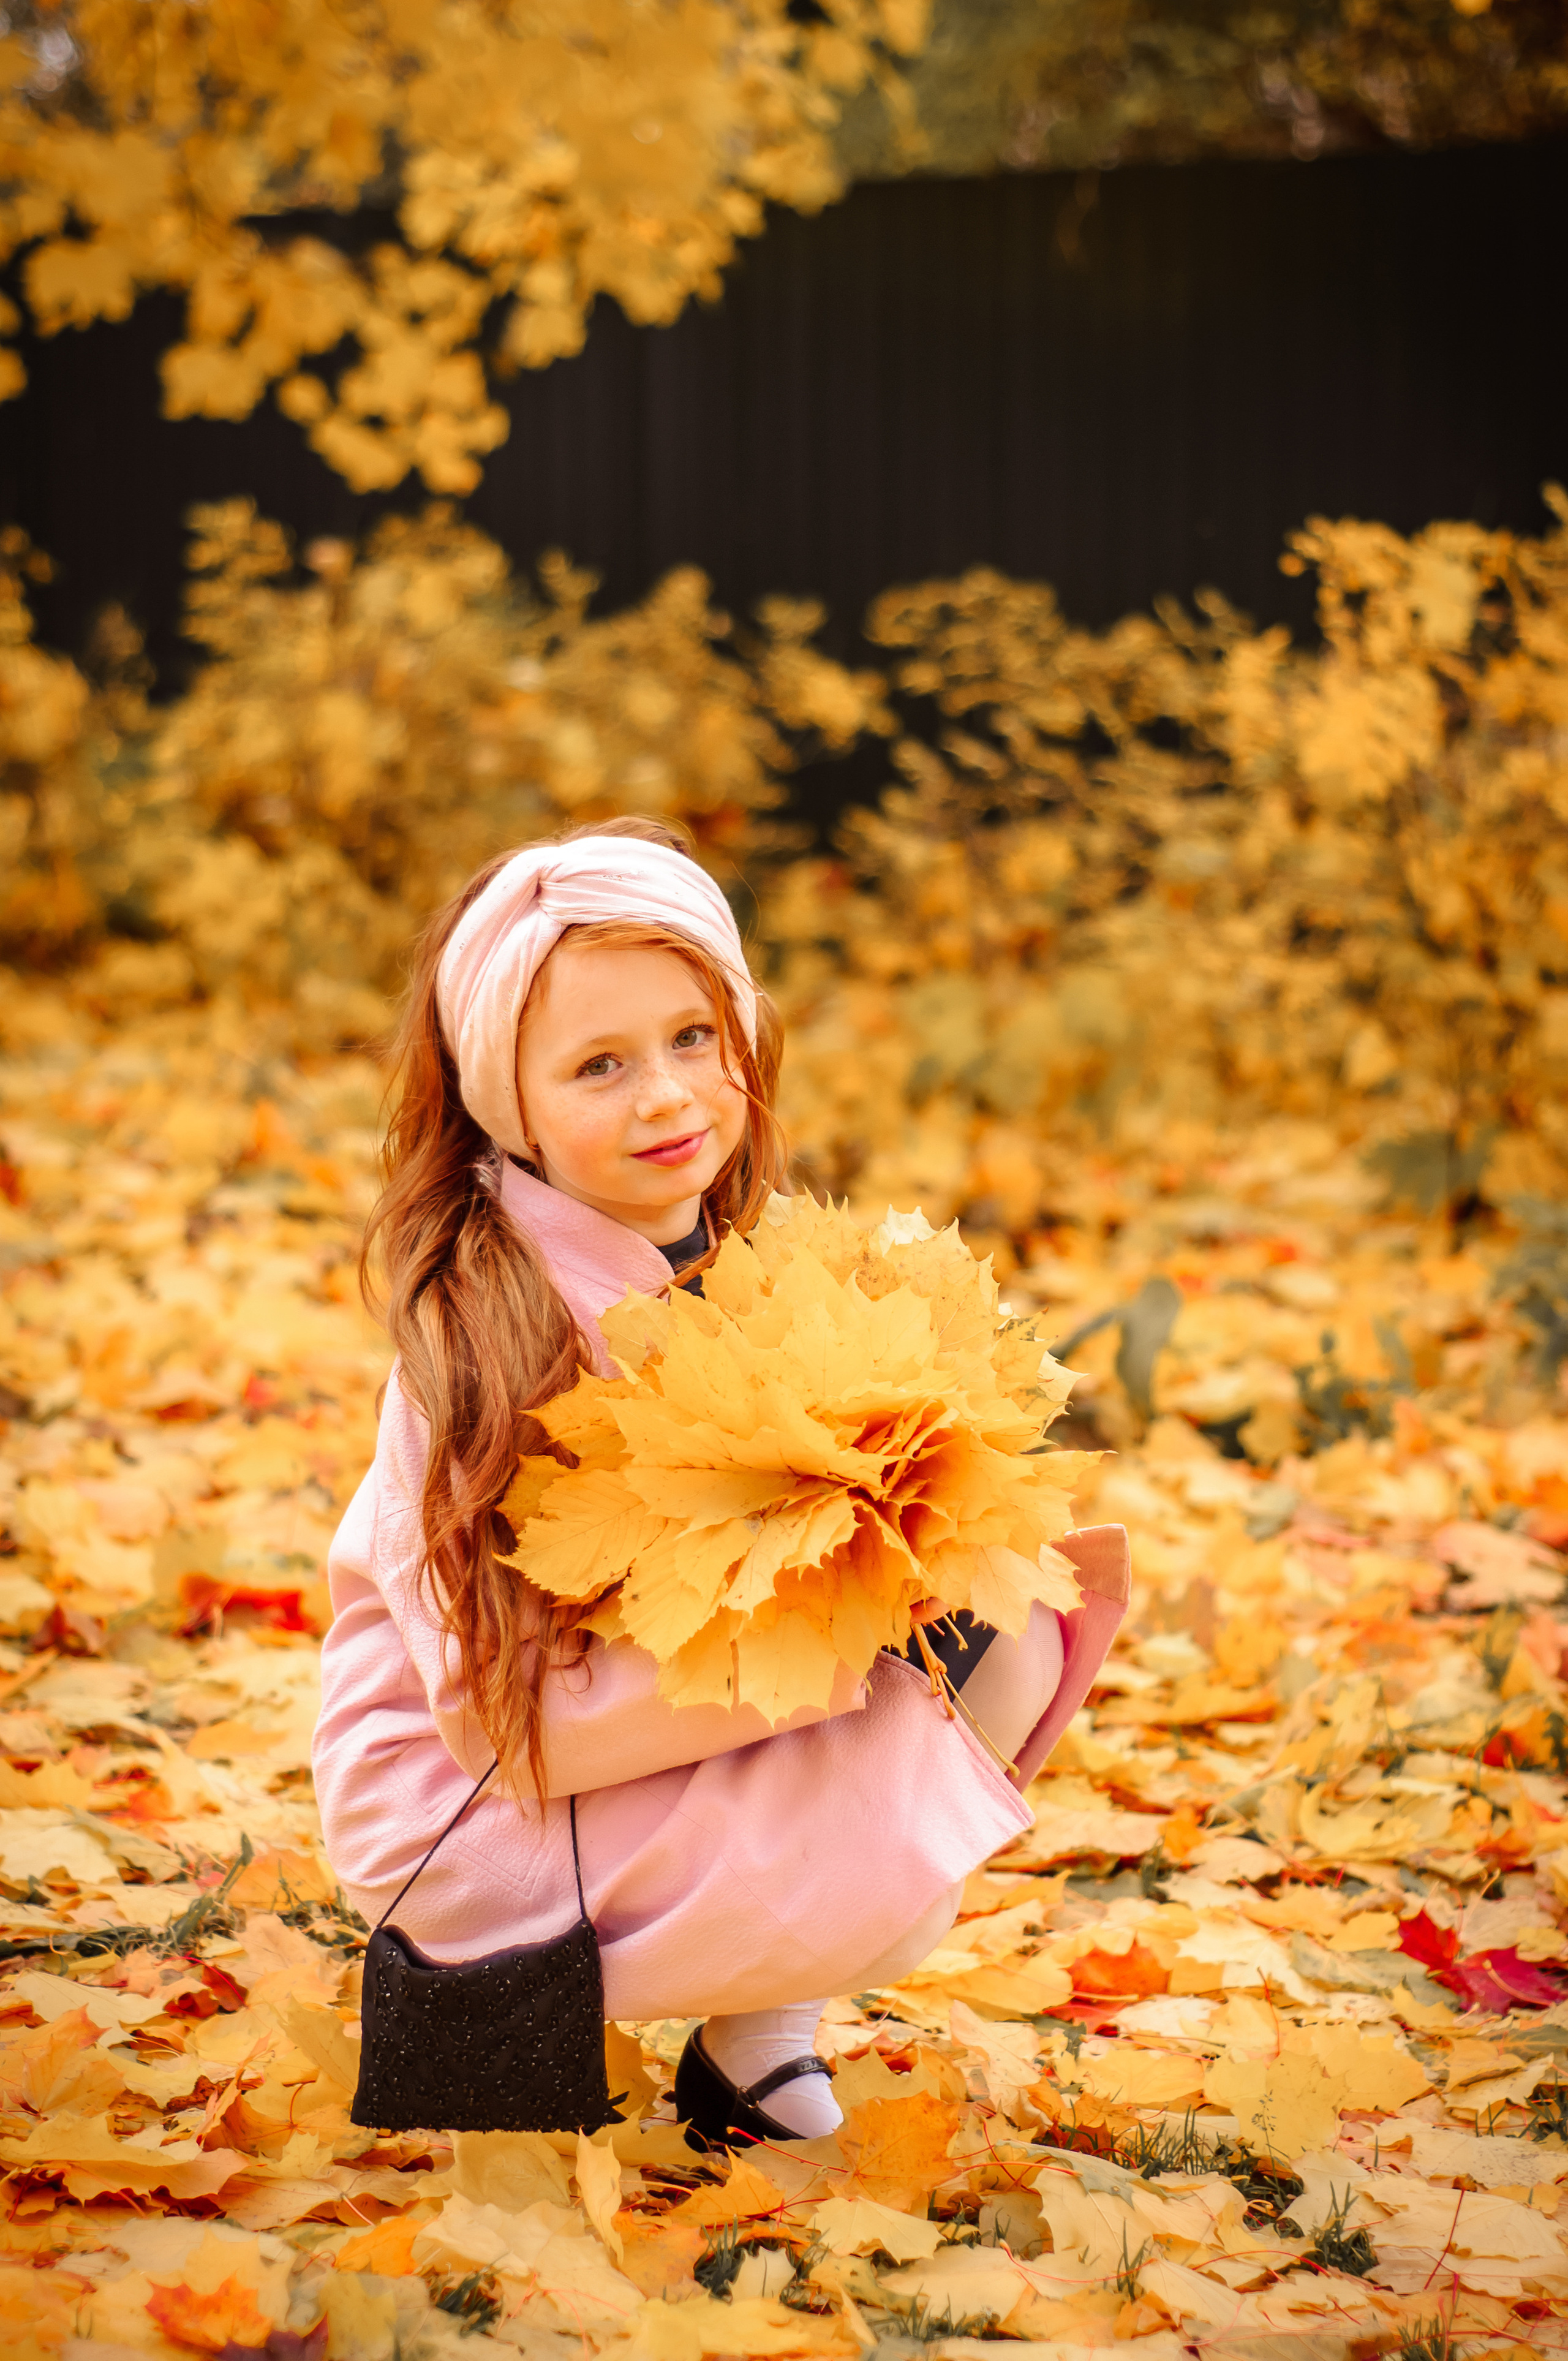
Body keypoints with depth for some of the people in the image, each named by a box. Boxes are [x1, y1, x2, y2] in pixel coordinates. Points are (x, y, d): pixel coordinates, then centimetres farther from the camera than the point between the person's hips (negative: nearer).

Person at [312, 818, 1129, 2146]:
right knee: (903, 1816, -28)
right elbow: (511, 1714, -25)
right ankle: (743, 2040, 4)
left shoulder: (756, 1264, -4)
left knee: (1007, 1649, -7)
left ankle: (769, 2013, 2)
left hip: (708, 1726, 8)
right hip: (485, 1824, -8)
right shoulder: (477, 1337, -25)